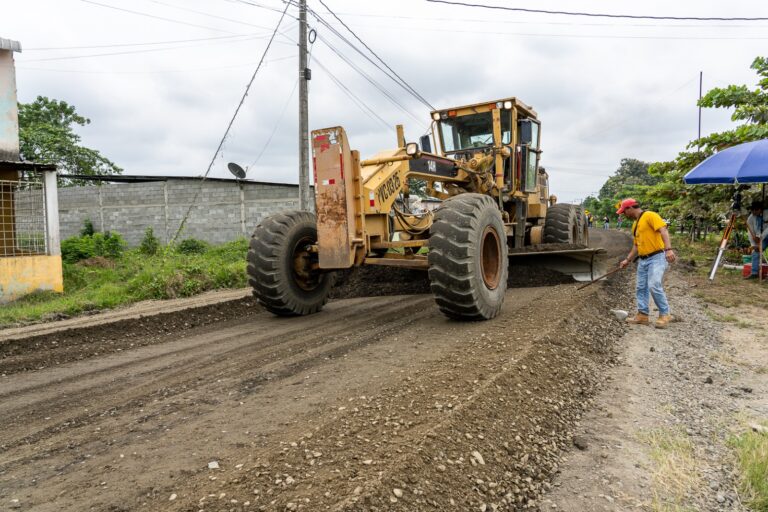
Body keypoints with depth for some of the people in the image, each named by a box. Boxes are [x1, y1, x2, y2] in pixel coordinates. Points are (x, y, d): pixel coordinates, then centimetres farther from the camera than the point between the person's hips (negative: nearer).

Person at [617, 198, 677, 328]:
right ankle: (643, 315, 15)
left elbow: (663, 231, -20)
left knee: (654, 286, -18)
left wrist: (668, 249, -32)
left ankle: (665, 315, -4)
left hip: (657, 257, -9)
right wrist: (628, 260, 22)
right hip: (643, 260, 9)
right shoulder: (635, 224, 19)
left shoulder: (650, 216, -8)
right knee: (641, 288, 8)